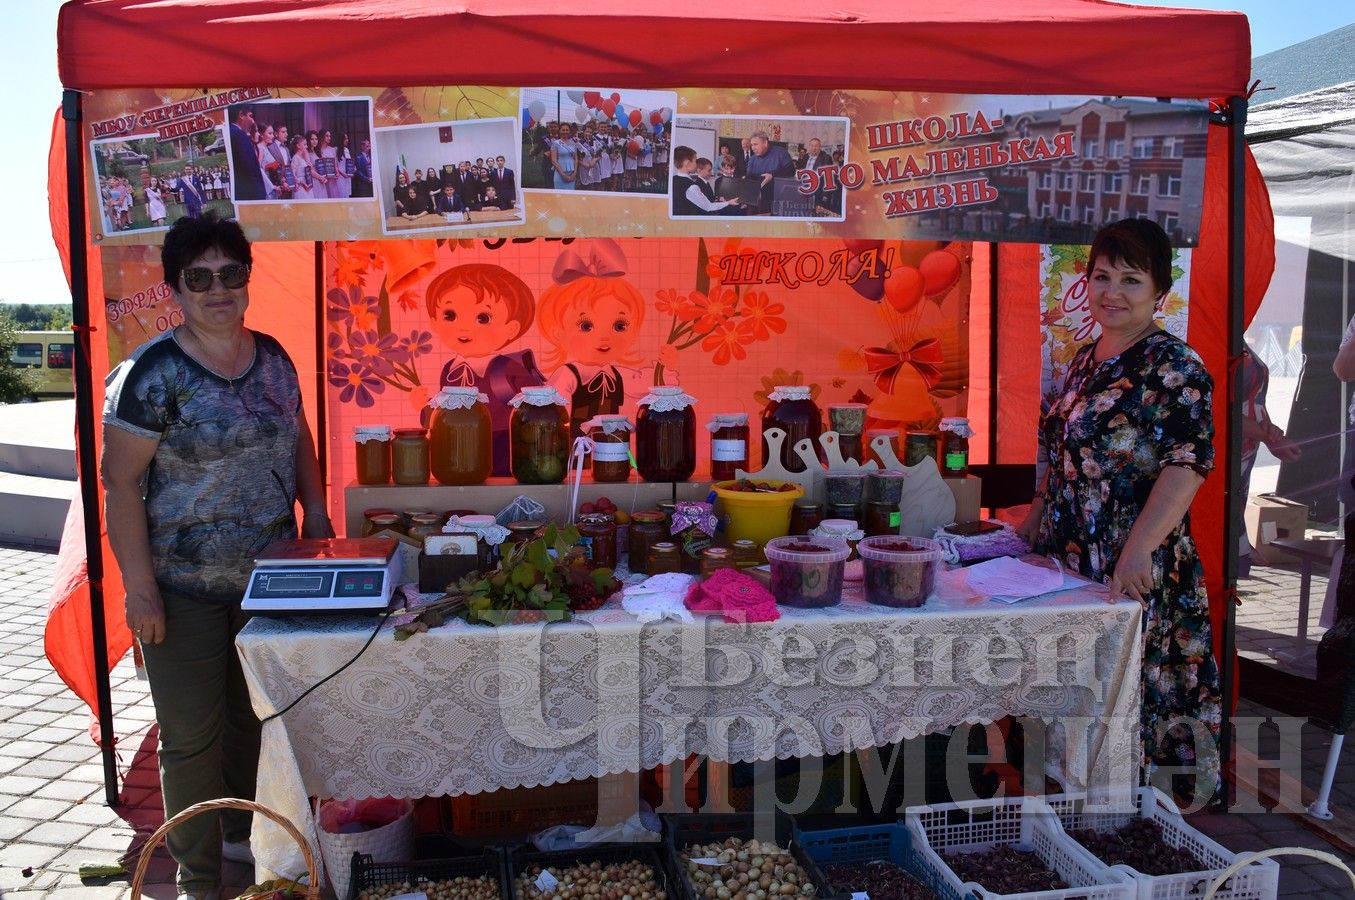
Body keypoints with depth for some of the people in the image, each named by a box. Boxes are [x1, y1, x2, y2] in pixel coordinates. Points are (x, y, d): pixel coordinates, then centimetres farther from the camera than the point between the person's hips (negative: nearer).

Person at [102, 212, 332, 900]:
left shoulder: (272, 357, 3)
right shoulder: (153, 373, -15)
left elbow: (297, 437, 17)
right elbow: (119, 479, -14)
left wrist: (315, 512, 5)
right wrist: (139, 584, -17)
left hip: (269, 578, 6)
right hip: (184, 588, -5)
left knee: (255, 717, 19)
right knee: (193, 738, 5)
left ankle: (242, 833, 40)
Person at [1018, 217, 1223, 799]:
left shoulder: (1175, 368, -11)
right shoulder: (1085, 362, 13)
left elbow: (1187, 464, -21)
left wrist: (1139, 548, -30)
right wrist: (1030, 528, 19)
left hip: (1134, 576, -7)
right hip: (1069, 561, 8)